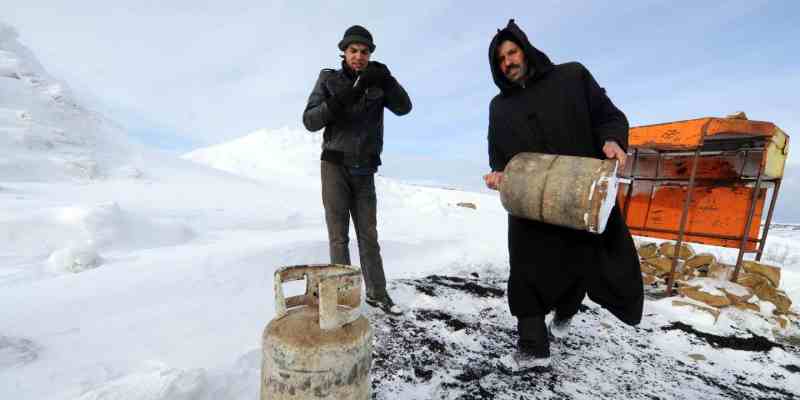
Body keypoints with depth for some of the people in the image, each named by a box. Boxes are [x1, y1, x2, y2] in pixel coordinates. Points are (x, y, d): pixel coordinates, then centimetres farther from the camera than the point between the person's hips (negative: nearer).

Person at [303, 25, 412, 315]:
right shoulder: (329, 79, 0)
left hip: (364, 171, 3)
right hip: (335, 167, -2)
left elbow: (403, 108, -7)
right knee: (339, 236, -1)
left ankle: (377, 293, 18)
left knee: (369, 235, 7)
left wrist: (387, 80, -22)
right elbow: (310, 122, -8)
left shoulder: (377, 83, 6)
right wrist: (337, 102, -24)